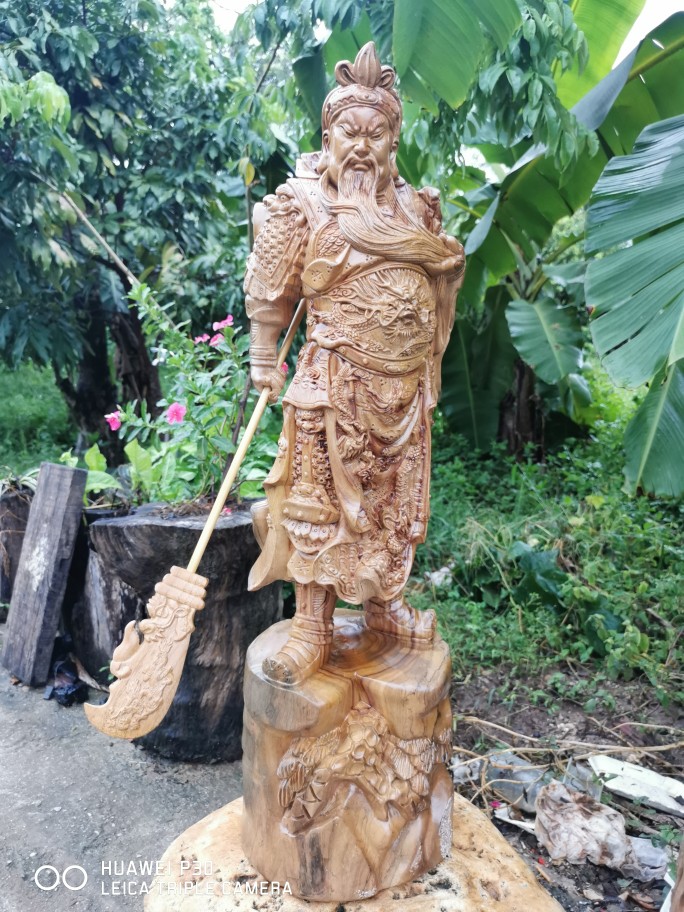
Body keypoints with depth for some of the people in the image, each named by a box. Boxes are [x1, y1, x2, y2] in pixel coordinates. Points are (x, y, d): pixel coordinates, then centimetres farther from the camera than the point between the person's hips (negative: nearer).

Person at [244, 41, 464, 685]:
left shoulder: (414, 206, 10)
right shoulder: (303, 204, -2)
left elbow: (439, 281, 17)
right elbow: (272, 289, 0)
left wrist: (428, 367, 13)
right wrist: (263, 360, -2)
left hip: (402, 381, 5)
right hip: (334, 378, -4)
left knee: (393, 498, 12)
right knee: (321, 499, 0)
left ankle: (383, 607, 31)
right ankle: (312, 629, 13)